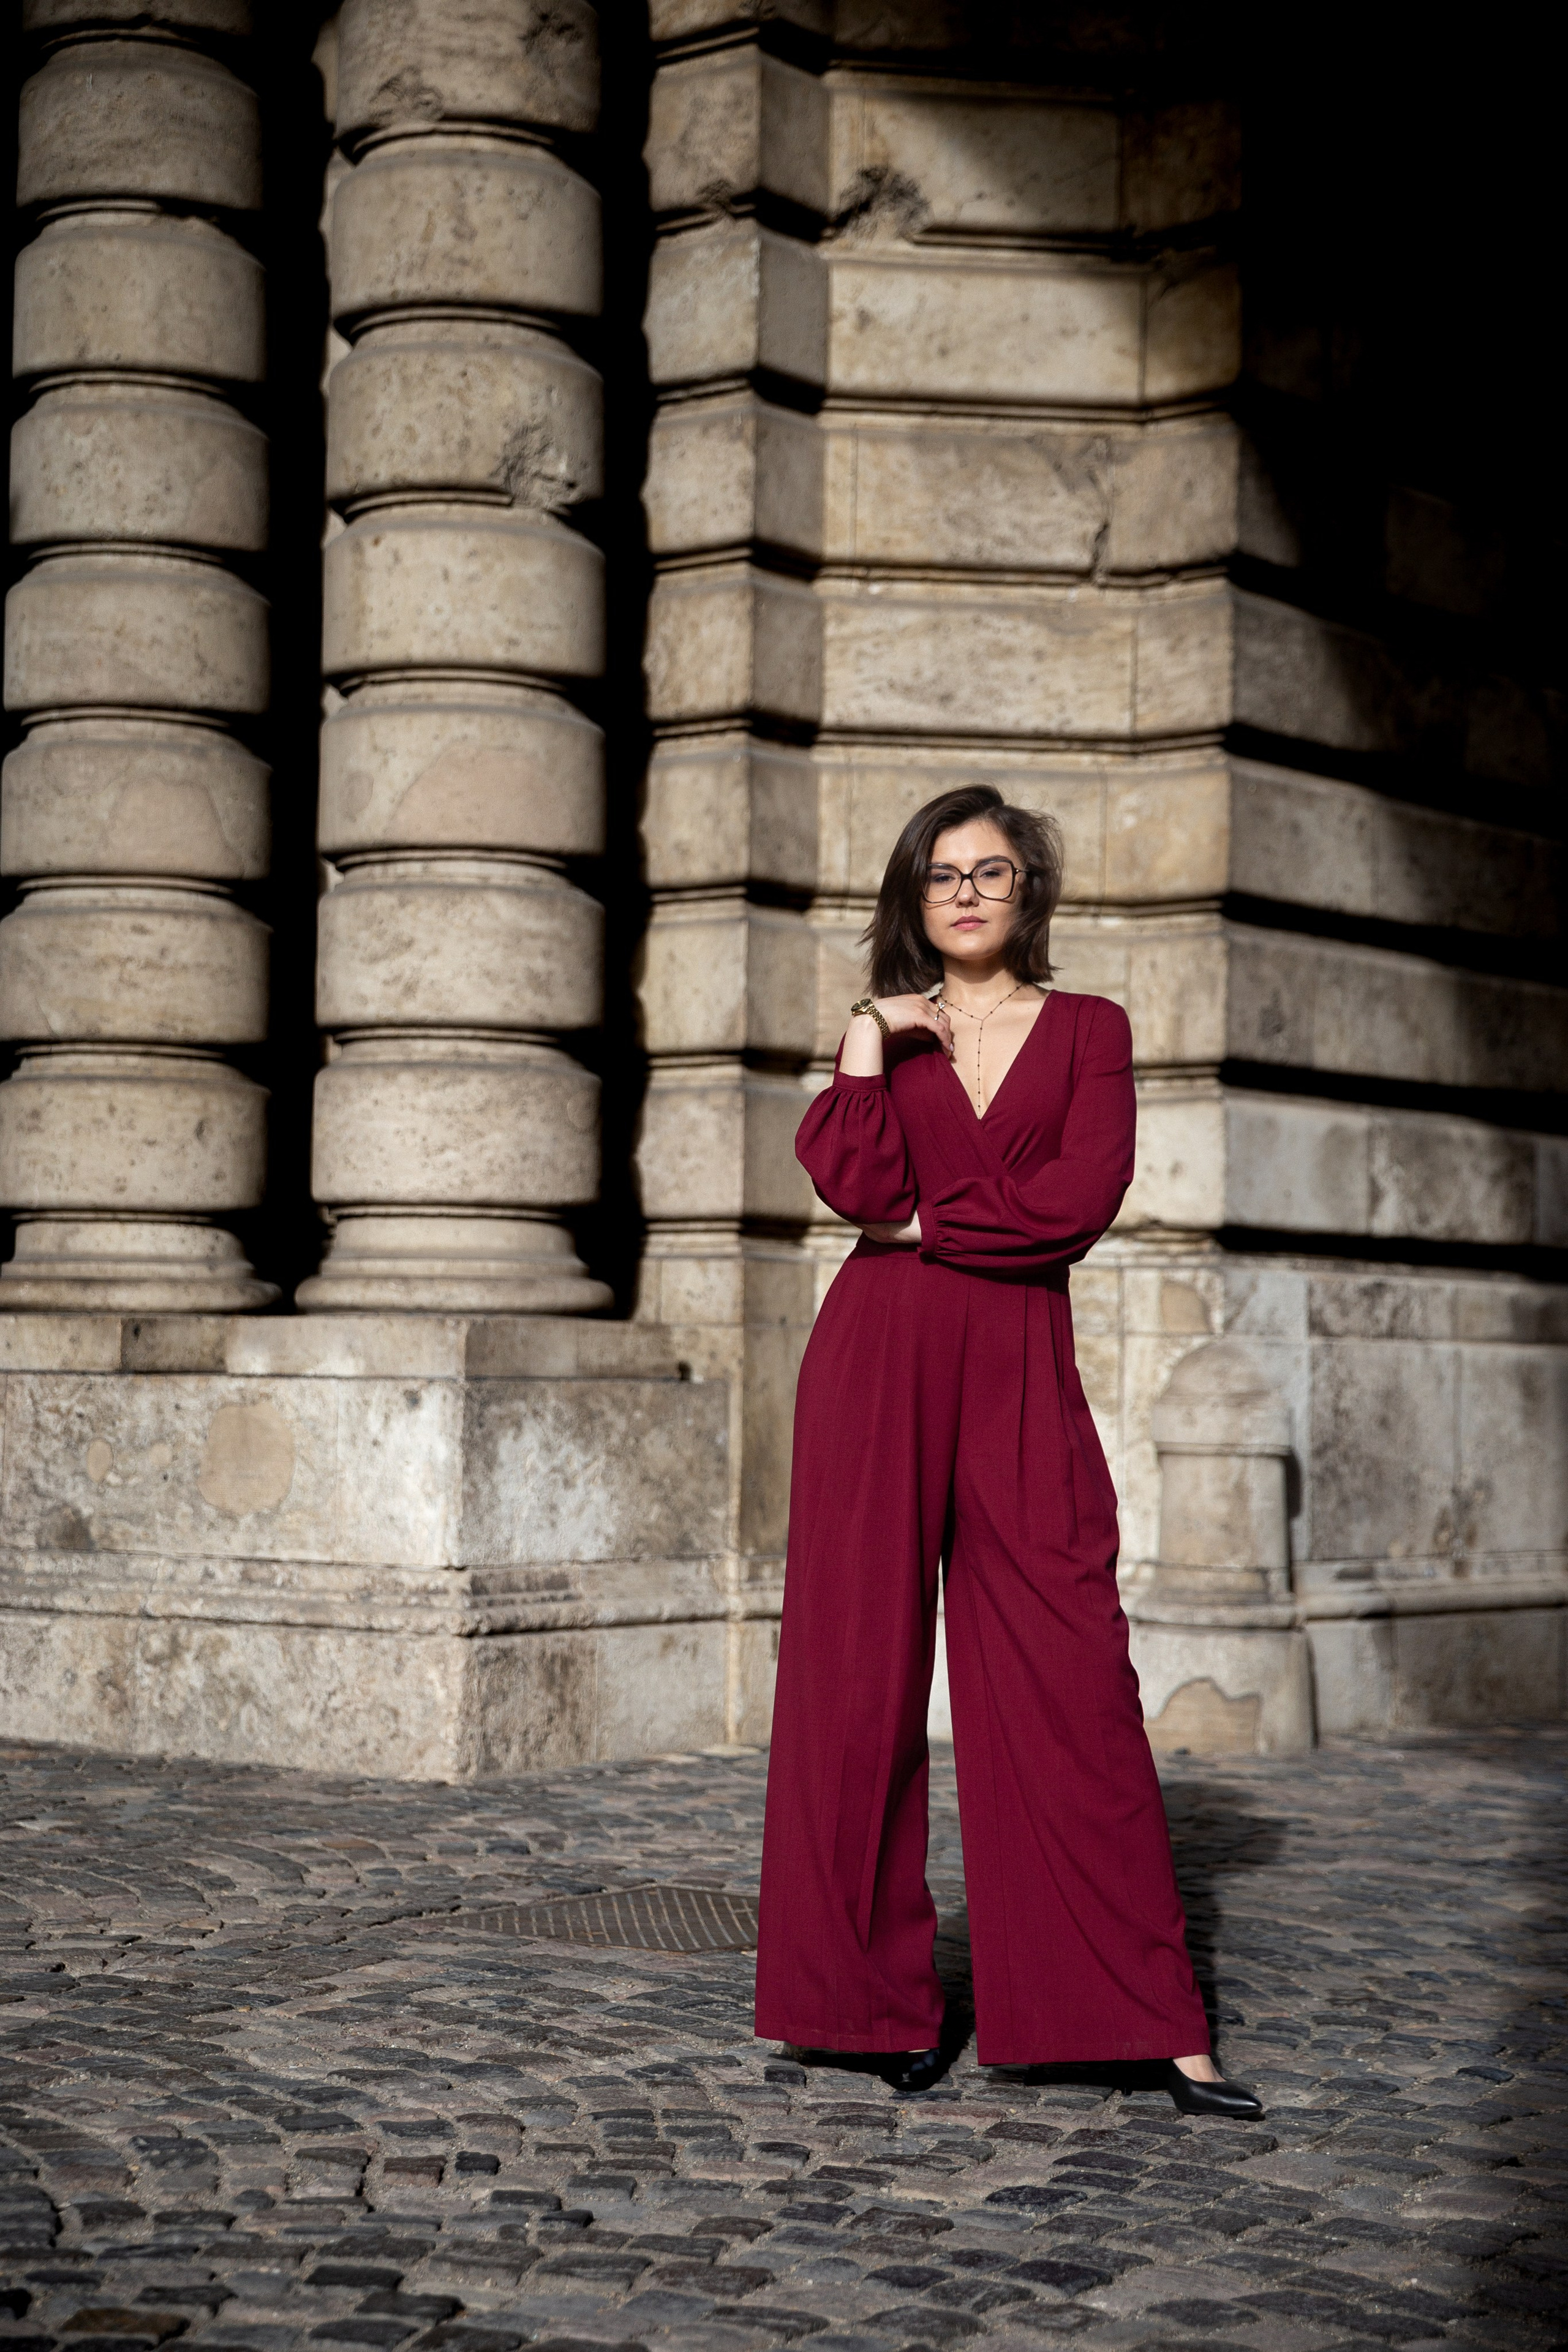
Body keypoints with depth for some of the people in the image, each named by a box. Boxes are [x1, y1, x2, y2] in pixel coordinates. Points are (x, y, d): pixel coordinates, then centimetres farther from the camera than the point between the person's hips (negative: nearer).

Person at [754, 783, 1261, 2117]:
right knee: (862, 1668, 0)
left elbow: (1086, 1194, -6)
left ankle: (1155, 2022, -2)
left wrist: (926, 1227, -3)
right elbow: (856, 1184, -5)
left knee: (1075, 1680, -5)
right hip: (879, 1357, 1)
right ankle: (877, 2002, 9)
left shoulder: (1089, 1030, 11)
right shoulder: (890, 1034, 14)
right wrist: (869, 1040, -3)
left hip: (1022, 1371, -1)